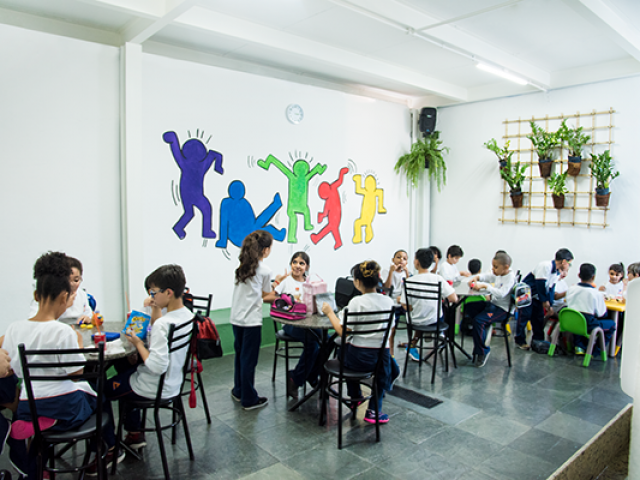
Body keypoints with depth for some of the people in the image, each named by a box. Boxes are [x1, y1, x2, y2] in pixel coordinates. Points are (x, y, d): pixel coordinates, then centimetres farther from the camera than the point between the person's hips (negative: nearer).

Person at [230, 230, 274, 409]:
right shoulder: (265, 270, -9)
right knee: (249, 359, 3)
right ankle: (249, 399, 14)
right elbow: (266, 296, 1)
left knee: (240, 355, 19)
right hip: (251, 321, -7)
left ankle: (238, 391, 33)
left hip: (236, 319, 7)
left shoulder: (242, 266, 9)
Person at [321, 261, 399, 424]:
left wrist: (330, 312, -6)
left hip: (358, 358, -2)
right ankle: (373, 410, 26)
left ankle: (355, 397, 47)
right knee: (390, 364, 35)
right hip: (380, 358, 2)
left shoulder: (356, 302, -16)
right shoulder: (388, 301, -2)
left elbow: (343, 331, -17)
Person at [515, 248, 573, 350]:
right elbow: (540, 285, -26)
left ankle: (538, 341, 21)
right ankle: (520, 341, 5)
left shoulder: (558, 272, 3)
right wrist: (545, 303, -21)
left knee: (539, 318, 10)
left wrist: (549, 306, -3)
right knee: (524, 316, -7)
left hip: (537, 297, 9)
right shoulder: (545, 266, -25)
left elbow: (550, 290, 4)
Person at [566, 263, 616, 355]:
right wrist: (602, 300, 16)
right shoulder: (596, 294, -10)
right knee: (612, 324, 19)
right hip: (587, 327, -5)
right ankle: (594, 351, 18)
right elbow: (601, 314, -1)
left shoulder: (571, 289, 2)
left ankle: (578, 346, 26)